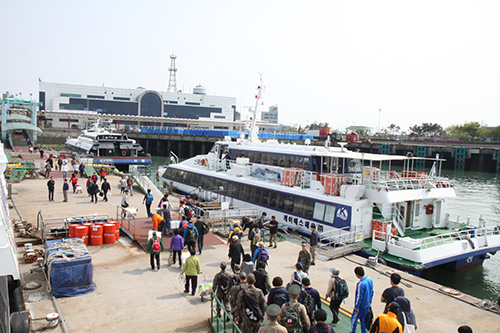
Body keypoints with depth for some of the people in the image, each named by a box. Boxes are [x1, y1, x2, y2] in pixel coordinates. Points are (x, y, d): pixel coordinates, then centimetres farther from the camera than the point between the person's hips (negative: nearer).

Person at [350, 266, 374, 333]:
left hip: (361, 306, -7)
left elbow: (359, 297, -24)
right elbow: (372, 291, 8)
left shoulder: (360, 284, -31)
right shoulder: (370, 280, -6)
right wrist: (370, 300, 21)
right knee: (363, 319, 22)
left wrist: (356, 307, -13)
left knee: (354, 319, 13)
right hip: (367, 305, 7)